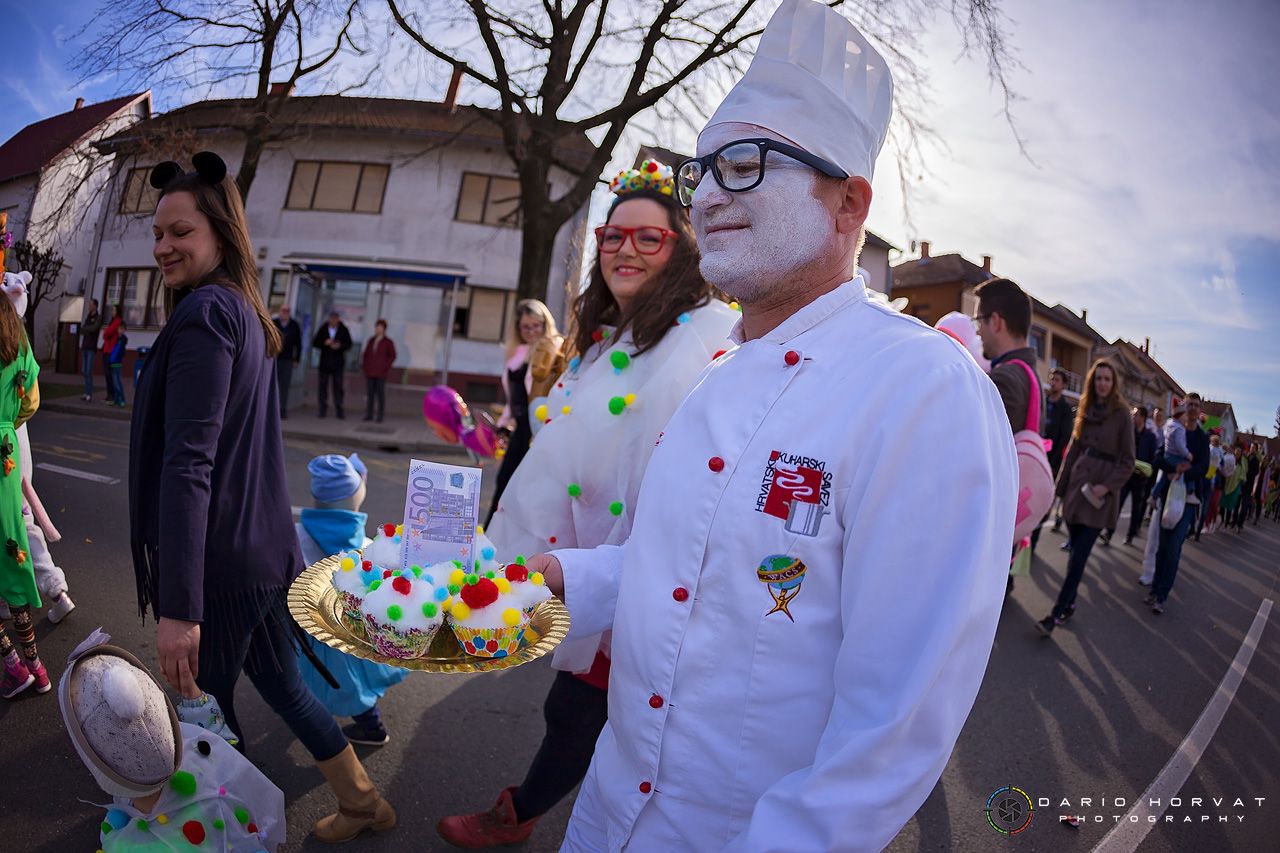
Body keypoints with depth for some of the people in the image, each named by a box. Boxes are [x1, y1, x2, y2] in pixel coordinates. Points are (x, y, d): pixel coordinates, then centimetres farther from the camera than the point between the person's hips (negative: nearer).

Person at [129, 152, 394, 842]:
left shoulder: (205, 311, -16)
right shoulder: (247, 312, 12)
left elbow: (188, 463, -23)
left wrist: (178, 605, -25)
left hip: (218, 563, -9)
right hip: (263, 549, 10)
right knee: (281, 685, 22)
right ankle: (362, 804, 38)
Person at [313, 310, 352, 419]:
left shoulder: (343, 330, 0)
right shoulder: (323, 329, 3)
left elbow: (349, 344, -1)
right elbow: (315, 343, 3)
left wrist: (340, 346, -19)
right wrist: (324, 343, -16)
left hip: (338, 363, -2)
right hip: (324, 362, 2)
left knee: (338, 386, -2)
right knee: (323, 385, 4)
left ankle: (339, 411, 2)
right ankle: (323, 410, 11)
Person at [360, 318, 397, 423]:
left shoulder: (388, 342, 1)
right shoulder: (371, 340, 13)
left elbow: (392, 356, -1)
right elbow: (366, 354, 19)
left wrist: (385, 366, -11)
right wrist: (363, 365, 7)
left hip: (381, 373, -4)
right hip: (369, 372, 4)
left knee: (381, 393, -3)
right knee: (369, 393, 3)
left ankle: (380, 416, 1)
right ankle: (369, 414, 9)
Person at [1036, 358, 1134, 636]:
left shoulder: (1121, 415, -4)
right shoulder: (1084, 411, 10)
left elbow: (1127, 462, -3)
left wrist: (1107, 486, -16)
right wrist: (1061, 485, 11)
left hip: (1100, 495, -4)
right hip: (1076, 486, 4)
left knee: (1078, 557, -7)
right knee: (1075, 551, 9)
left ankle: (1057, 613, -3)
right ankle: (1070, 604, 21)